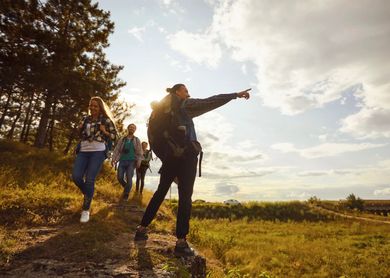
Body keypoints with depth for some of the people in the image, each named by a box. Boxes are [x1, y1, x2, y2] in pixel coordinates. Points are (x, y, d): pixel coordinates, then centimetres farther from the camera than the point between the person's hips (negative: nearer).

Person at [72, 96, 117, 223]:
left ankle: (86, 209, 4)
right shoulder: (86, 119, 15)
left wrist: (104, 132, -13)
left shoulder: (106, 120, 2)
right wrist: (79, 129, 5)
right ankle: (88, 194, 24)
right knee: (76, 177, -8)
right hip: (83, 151, 5)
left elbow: (114, 135, 4)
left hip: (98, 152, -5)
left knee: (89, 180, -10)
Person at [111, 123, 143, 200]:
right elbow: (117, 149, 8)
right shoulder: (122, 139, 13)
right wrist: (113, 159, -3)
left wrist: (139, 161, -10)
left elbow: (139, 152, 2)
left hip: (131, 161, -2)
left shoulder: (136, 140, 9)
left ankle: (126, 194, 6)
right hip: (122, 161, 2)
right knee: (119, 177, -5)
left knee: (129, 178, -8)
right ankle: (126, 188, 24)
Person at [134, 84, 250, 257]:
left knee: (160, 192, 16)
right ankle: (181, 242, -3)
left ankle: (141, 229, 23)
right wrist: (236, 95, -7)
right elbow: (210, 102, -9)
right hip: (186, 155, -7)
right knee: (185, 198, -5)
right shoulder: (185, 105, 0)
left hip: (169, 156, 7)